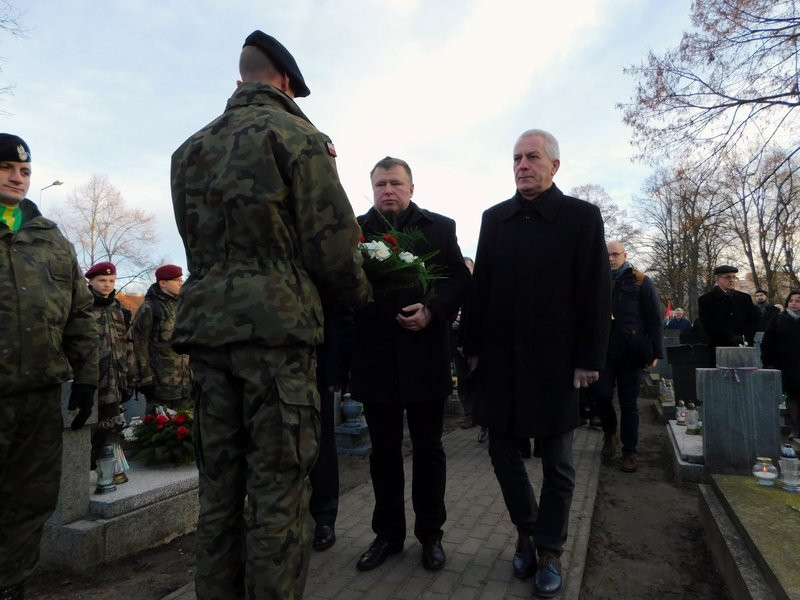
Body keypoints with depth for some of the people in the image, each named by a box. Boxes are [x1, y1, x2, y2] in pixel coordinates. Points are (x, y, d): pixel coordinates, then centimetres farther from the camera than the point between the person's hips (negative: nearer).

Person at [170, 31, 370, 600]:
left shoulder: (190, 148, 19)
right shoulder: (297, 137, 0)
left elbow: (198, 242, 16)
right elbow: (333, 241, -6)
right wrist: (359, 294, 8)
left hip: (206, 323, 6)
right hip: (278, 324, -6)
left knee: (219, 486, 12)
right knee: (279, 489, 1)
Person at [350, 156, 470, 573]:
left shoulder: (440, 227, 7)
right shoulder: (355, 230, 8)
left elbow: (459, 279, 0)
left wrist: (431, 309, -16)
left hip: (424, 355, -1)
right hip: (375, 355, 1)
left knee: (427, 449, 12)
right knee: (384, 451, 13)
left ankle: (430, 534, 29)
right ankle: (388, 533, 30)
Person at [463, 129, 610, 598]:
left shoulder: (582, 216, -2)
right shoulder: (494, 218, 8)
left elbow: (596, 293, -5)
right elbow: (481, 286, 6)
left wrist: (589, 360, -9)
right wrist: (474, 348, 3)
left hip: (554, 361, -3)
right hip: (500, 360, 3)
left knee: (557, 462, 10)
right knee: (503, 451, 12)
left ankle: (549, 551, 28)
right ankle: (527, 533, 34)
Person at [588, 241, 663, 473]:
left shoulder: (641, 282, 3)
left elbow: (654, 319, 0)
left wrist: (655, 352, -6)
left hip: (631, 351, -2)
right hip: (604, 350, 2)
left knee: (628, 402, 5)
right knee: (600, 393, -6)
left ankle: (629, 452, 17)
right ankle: (610, 433, 23)